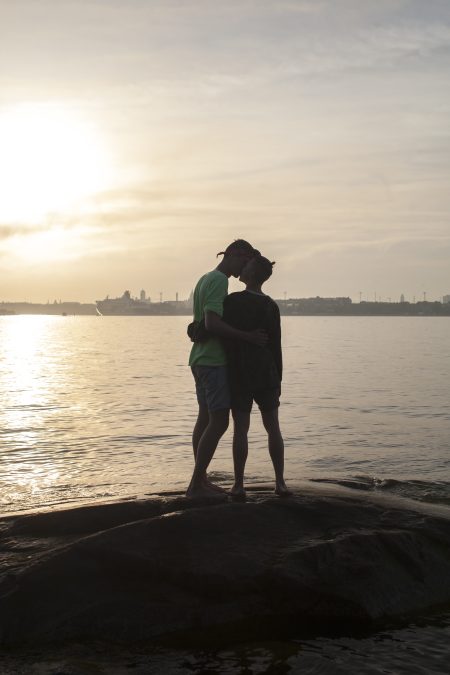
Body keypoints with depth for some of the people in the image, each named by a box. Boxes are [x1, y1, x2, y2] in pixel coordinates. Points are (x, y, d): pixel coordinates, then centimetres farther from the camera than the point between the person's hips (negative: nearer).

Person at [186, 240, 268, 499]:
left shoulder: (204, 279, 17)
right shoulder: (219, 281, -14)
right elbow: (213, 324, -24)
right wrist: (247, 337, -21)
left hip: (201, 359, 10)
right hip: (214, 361, -10)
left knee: (206, 418, 11)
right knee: (219, 422, -9)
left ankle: (201, 480, 16)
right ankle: (196, 484, -8)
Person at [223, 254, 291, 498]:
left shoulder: (232, 301, -12)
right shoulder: (271, 306, 5)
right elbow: (276, 347, 7)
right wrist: (278, 380, 14)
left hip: (239, 375, -3)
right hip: (267, 375, 3)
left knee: (240, 429, 0)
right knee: (273, 427, 6)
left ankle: (238, 485, 2)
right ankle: (280, 483, 4)